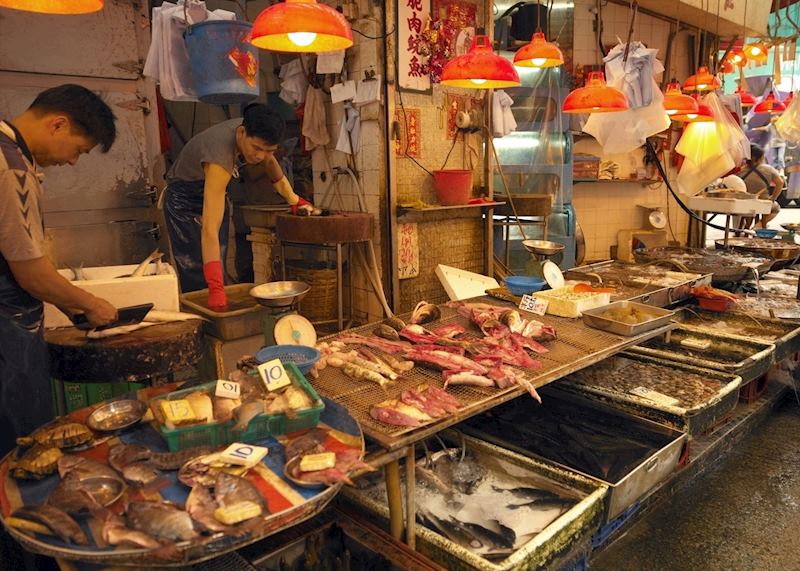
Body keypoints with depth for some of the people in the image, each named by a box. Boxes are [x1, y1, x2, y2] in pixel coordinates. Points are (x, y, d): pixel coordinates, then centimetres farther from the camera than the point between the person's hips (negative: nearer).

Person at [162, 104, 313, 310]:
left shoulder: (254, 134, -19)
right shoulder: (220, 157, -41)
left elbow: (269, 161, 7)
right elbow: (210, 228, -47)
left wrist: (293, 199, 10)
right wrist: (216, 288, -53)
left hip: (213, 192, 7)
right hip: (184, 201, -7)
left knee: (219, 271, 9)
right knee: (199, 279, -13)